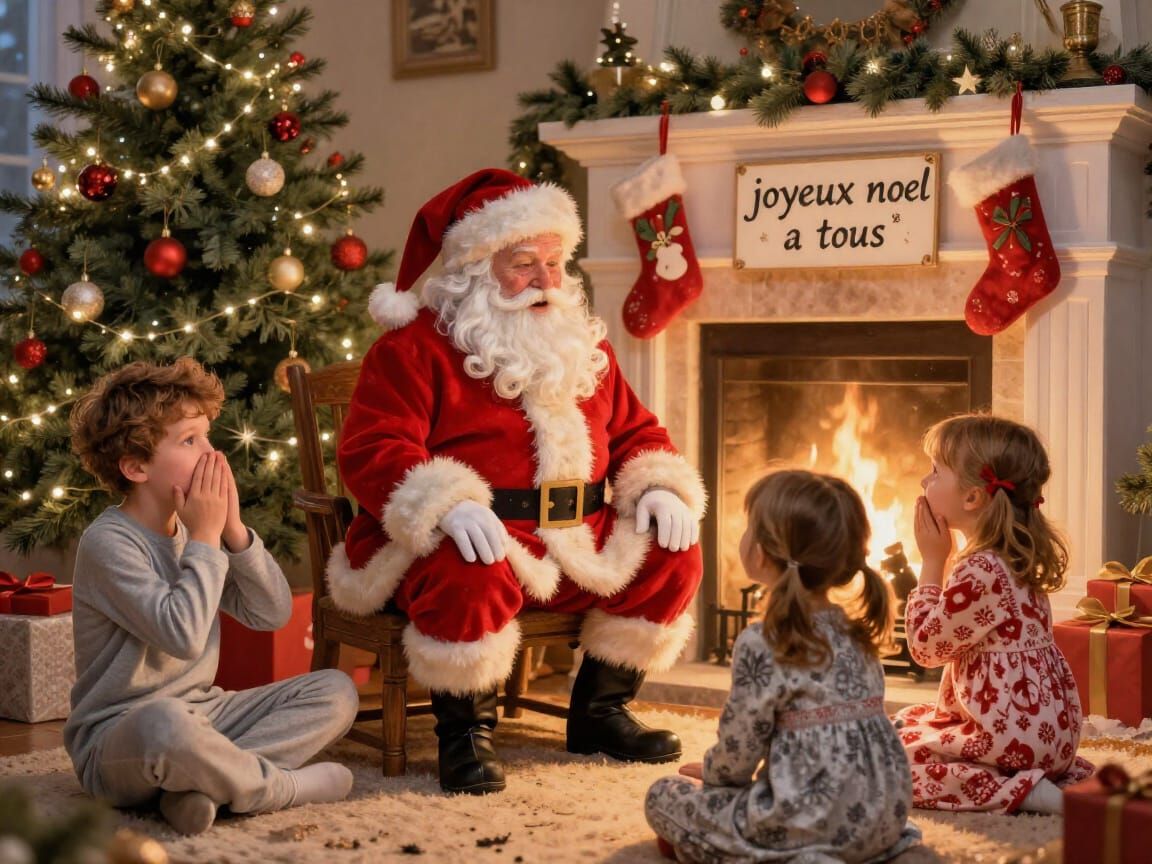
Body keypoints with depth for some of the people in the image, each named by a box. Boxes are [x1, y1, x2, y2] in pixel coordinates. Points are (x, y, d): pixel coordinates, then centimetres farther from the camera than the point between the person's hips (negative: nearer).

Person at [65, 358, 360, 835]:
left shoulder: (192, 527, 7)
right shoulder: (108, 542, -16)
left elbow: (273, 614, 3)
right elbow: (182, 634, -29)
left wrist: (233, 530, -9)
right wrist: (205, 539, -18)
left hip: (202, 715, 8)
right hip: (117, 738, -8)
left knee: (335, 690, 0)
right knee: (166, 722, -43)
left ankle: (202, 781, -19)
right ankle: (284, 786, -15)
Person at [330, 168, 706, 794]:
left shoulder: (582, 345, 18)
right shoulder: (416, 345, -4)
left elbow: (634, 430, 23)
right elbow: (372, 449, -14)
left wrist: (660, 484, 0)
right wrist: (446, 504, -31)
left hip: (575, 543, 6)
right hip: (467, 539, -6)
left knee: (673, 556, -10)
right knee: (472, 576, -39)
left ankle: (599, 713, 7)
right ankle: (464, 732, -14)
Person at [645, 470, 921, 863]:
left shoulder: (761, 645, -15)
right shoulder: (857, 635, 8)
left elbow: (737, 756, -10)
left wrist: (710, 771, 14)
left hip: (814, 825, -8)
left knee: (663, 796, 8)